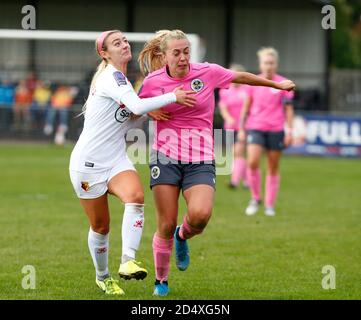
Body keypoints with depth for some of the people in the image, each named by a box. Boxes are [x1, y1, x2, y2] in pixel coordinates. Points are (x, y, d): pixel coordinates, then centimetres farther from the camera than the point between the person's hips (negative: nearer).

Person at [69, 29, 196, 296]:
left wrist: (148, 110, 1)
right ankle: (102, 277, 28)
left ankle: (128, 262, -34)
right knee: (101, 226, 5)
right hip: (88, 162, -6)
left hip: (116, 160, 6)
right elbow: (137, 106, -29)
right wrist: (173, 97, -22)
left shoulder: (121, 79, 13)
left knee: (136, 196, -26)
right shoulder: (110, 77, -15)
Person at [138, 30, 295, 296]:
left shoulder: (207, 72, -2)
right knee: (166, 224, -5)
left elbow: (241, 77, 15)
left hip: (200, 160, 0)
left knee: (200, 215, -24)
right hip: (166, 157, 0)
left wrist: (276, 84, 26)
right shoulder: (153, 81, -1)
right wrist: (149, 111, -6)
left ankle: (183, 236, 13)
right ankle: (161, 280, 16)